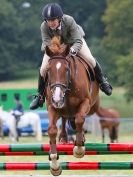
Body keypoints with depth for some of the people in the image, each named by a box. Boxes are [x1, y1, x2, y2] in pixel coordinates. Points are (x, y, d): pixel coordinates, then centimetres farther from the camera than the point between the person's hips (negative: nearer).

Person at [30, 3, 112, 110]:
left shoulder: (69, 21, -40)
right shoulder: (44, 27, -35)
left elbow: (78, 41, -37)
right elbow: (46, 44, -33)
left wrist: (72, 51, -58)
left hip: (73, 41, -1)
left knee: (90, 59, -16)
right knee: (43, 69, -11)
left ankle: (102, 81, 14)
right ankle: (41, 95, 11)